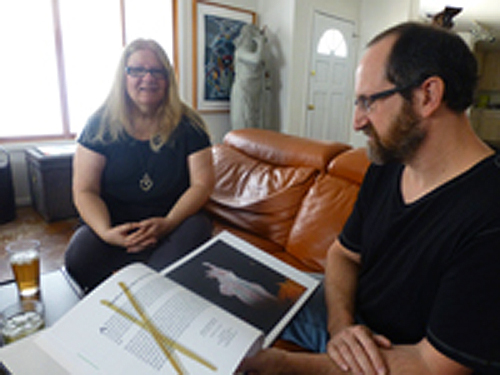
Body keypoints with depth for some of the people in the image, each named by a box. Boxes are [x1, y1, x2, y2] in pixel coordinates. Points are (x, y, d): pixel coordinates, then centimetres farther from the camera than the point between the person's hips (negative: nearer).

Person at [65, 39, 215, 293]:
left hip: (174, 219, 0)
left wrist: (168, 223, -21)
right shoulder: (101, 125, 1)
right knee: (77, 259, -28)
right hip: (114, 225, 1)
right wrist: (106, 232, -21)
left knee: (197, 228, -32)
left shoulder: (187, 125, -1)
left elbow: (202, 183, -6)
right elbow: (85, 191, -2)